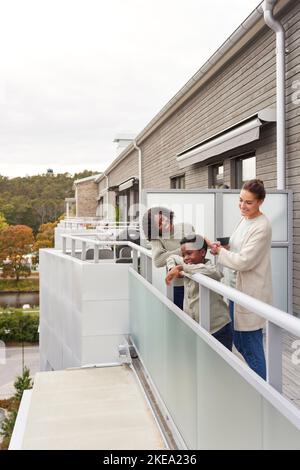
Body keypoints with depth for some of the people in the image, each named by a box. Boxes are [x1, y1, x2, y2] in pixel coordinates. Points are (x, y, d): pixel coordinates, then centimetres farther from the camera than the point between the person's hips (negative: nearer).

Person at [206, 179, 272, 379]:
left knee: (251, 346, 1)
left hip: (251, 293, -9)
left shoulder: (262, 227, -18)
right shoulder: (244, 220, 8)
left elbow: (244, 261, -22)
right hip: (236, 289, 9)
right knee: (239, 342, 19)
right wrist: (224, 248, -1)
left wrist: (218, 250, -13)